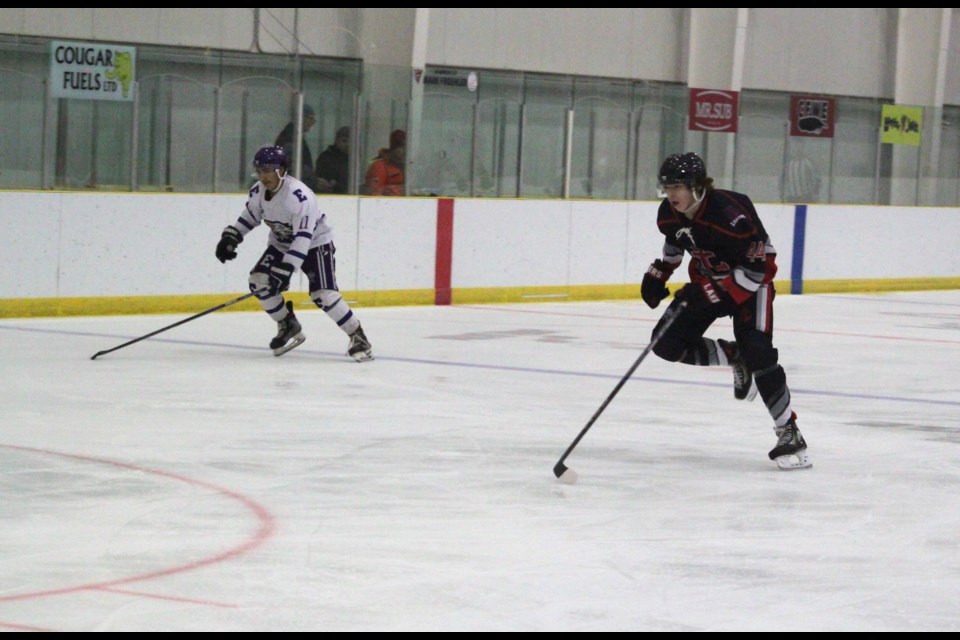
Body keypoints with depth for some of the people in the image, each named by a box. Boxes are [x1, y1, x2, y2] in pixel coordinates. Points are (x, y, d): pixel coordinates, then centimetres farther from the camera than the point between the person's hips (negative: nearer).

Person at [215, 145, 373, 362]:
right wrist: (230, 237, -4)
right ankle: (289, 328, 8)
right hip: (281, 244, 7)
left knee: (323, 294, -22)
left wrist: (285, 270, -39)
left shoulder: (300, 196, -33)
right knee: (259, 280, -11)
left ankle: (358, 337, -7)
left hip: (315, 243, -7)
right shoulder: (258, 191, -10)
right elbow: (249, 217, 10)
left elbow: (303, 238, -36)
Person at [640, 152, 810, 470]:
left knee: (757, 352, -24)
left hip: (751, 279, -7)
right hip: (708, 279, 7)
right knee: (668, 342, -8)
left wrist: (711, 293, -35)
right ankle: (734, 358, 14)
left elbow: (755, 269, -30)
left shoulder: (730, 214, -33)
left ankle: (789, 434, -14)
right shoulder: (669, 214, -10)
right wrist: (658, 273, 8)